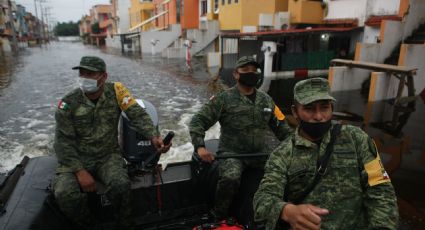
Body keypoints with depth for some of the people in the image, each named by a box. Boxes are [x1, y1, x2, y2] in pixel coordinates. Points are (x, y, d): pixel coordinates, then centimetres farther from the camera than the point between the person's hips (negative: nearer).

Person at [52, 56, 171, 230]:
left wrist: (154, 137, -31)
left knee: (120, 184, -29)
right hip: (76, 159, 1)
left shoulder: (115, 91, -7)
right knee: (65, 194, -25)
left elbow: (138, 115, -13)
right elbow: (63, 141, -9)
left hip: (108, 155, 0)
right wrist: (79, 171, -19)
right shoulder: (68, 103, -8)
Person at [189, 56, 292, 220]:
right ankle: (219, 217, -4)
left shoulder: (266, 100, 11)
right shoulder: (223, 99, -5)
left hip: (259, 153, 5)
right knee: (230, 179, -33)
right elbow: (198, 121, -6)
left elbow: (280, 126, 19)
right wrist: (200, 146, -19)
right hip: (231, 152, -4)